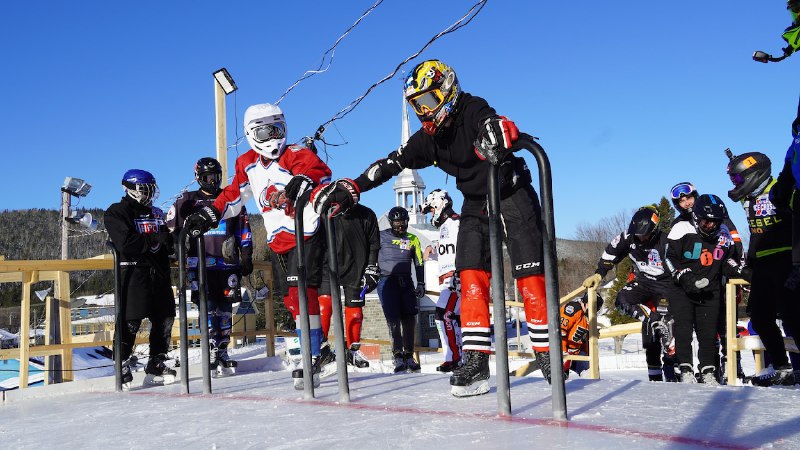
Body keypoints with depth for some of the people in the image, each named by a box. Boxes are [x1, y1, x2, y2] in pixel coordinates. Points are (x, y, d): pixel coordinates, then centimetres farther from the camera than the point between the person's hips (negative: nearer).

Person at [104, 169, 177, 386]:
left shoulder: (156, 214, 19)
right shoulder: (117, 213, -1)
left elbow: (167, 244, 22)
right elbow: (125, 244, -16)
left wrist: (173, 240, 0)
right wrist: (154, 239, -18)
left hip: (158, 272, 7)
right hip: (133, 272, -6)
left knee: (164, 318, 5)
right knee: (130, 320, -8)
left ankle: (156, 366, 16)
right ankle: (122, 366, 4)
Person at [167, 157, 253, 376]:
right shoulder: (188, 201, 6)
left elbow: (244, 231, 14)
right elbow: (172, 227, 10)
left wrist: (246, 258, 10)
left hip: (228, 264, 3)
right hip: (201, 265, -2)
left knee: (225, 308, 6)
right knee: (208, 308, -10)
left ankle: (223, 352, 15)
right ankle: (212, 353, -8)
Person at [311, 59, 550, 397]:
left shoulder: (473, 111, -19)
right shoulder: (429, 138, 1)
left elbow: (494, 124, -40)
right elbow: (392, 163, -1)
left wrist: (498, 132, -65)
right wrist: (350, 188, -11)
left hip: (513, 195, -6)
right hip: (475, 205, 6)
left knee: (530, 276, -12)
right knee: (471, 277, -7)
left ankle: (547, 354, -3)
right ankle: (476, 362, -7)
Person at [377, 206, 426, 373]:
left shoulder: (412, 239, 14)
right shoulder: (382, 236, 6)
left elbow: (419, 262, 16)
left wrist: (421, 283, 9)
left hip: (406, 282, 3)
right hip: (387, 281, -3)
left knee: (409, 320, 0)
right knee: (393, 319, -9)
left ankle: (409, 356, 9)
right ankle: (398, 356, -6)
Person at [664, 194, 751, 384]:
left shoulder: (724, 235, 6)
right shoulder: (682, 229, -9)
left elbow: (727, 261, 16)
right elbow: (670, 258, -10)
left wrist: (743, 271, -1)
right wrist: (685, 277, -21)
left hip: (710, 292, 4)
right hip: (682, 290, -3)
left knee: (708, 333, 3)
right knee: (683, 329, -8)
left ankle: (709, 373, 12)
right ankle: (686, 370, 0)